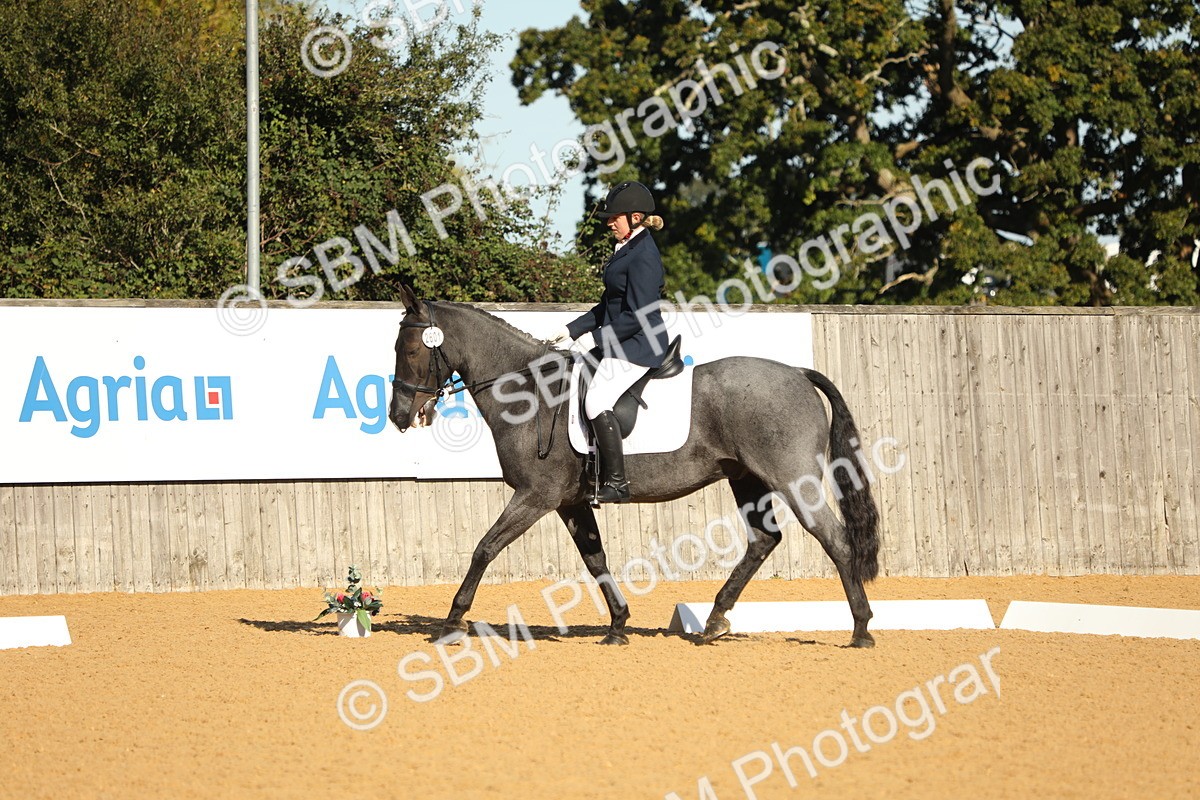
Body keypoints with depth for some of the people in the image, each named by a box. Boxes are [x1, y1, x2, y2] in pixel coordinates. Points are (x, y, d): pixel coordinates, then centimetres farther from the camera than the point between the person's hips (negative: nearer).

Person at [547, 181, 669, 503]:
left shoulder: (643, 256, -17)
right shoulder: (627, 250, 15)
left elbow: (638, 316, -22)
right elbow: (608, 306, 21)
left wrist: (596, 338, -18)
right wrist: (572, 329, 15)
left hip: (638, 346, -11)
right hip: (621, 344, 11)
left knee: (597, 401, -23)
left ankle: (616, 483, -22)